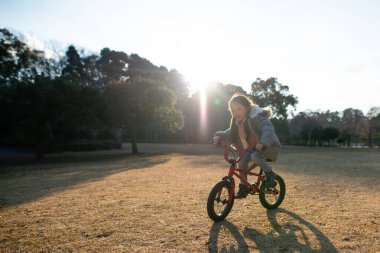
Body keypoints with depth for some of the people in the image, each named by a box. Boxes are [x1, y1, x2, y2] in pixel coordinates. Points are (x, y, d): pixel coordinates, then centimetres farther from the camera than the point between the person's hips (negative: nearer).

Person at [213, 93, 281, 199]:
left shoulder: (256, 118, -25)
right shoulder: (237, 123, 0)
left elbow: (268, 128, -39)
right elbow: (229, 133, -2)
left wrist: (263, 143, -55)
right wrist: (219, 136, -23)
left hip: (269, 147, -7)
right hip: (252, 148, 7)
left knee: (255, 156, -35)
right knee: (241, 162, -14)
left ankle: (270, 174, -8)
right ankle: (244, 187, 5)